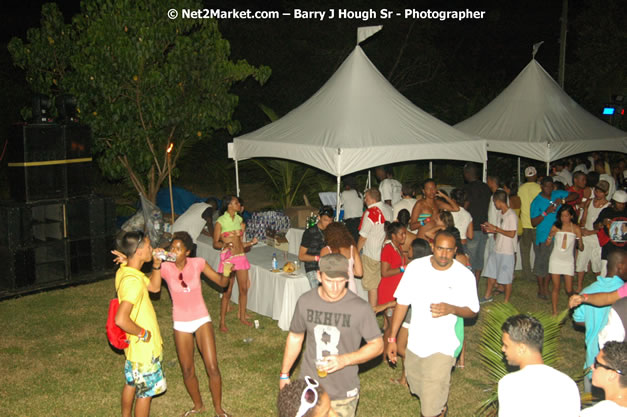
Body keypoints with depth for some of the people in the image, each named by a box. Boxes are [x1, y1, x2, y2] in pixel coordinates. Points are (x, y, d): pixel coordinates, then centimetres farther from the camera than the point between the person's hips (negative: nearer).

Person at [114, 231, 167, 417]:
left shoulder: (124, 270, -1)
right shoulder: (133, 281, -32)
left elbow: (154, 287, 12)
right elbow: (121, 319, -38)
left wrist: (156, 266, -3)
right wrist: (143, 334, -23)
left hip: (133, 345, 9)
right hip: (144, 348, -9)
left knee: (132, 383, 26)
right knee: (145, 392, 9)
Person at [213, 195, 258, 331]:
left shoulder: (239, 220, 9)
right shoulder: (220, 221, -8)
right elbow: (215, 243, -7)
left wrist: (250, 243, -3)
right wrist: (225, 244, -26)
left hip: (241, 256, 6)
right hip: (228, 258, -6)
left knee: (244, 288, 9)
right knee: (227, 292, -2)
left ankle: (242, 316, 26)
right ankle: (222, 322, 9)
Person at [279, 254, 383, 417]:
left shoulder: (360, 308, -18)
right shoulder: (305, 302, -8)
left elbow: (377, 345, -9)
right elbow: (295, 337, 7)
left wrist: (344, 360, -23)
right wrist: (284, 374, 12)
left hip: (343, 394, -2)